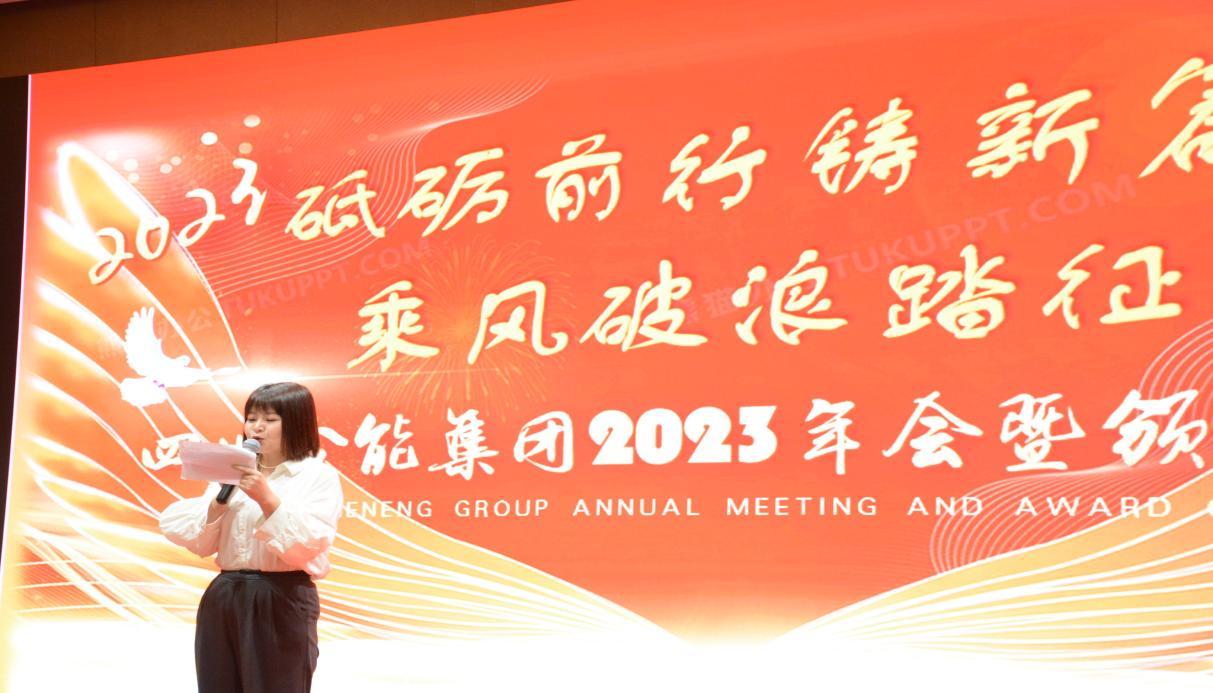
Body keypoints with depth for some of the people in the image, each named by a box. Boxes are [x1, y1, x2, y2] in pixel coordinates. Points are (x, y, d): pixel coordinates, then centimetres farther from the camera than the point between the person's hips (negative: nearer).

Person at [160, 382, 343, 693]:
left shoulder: (318, 475, -3)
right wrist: (219, 501, -6)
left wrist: (267, 498, -19)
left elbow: (309, 545, -14)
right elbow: (200, 543, 11)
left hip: (282, 603, -5)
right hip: (223, 600, 5)